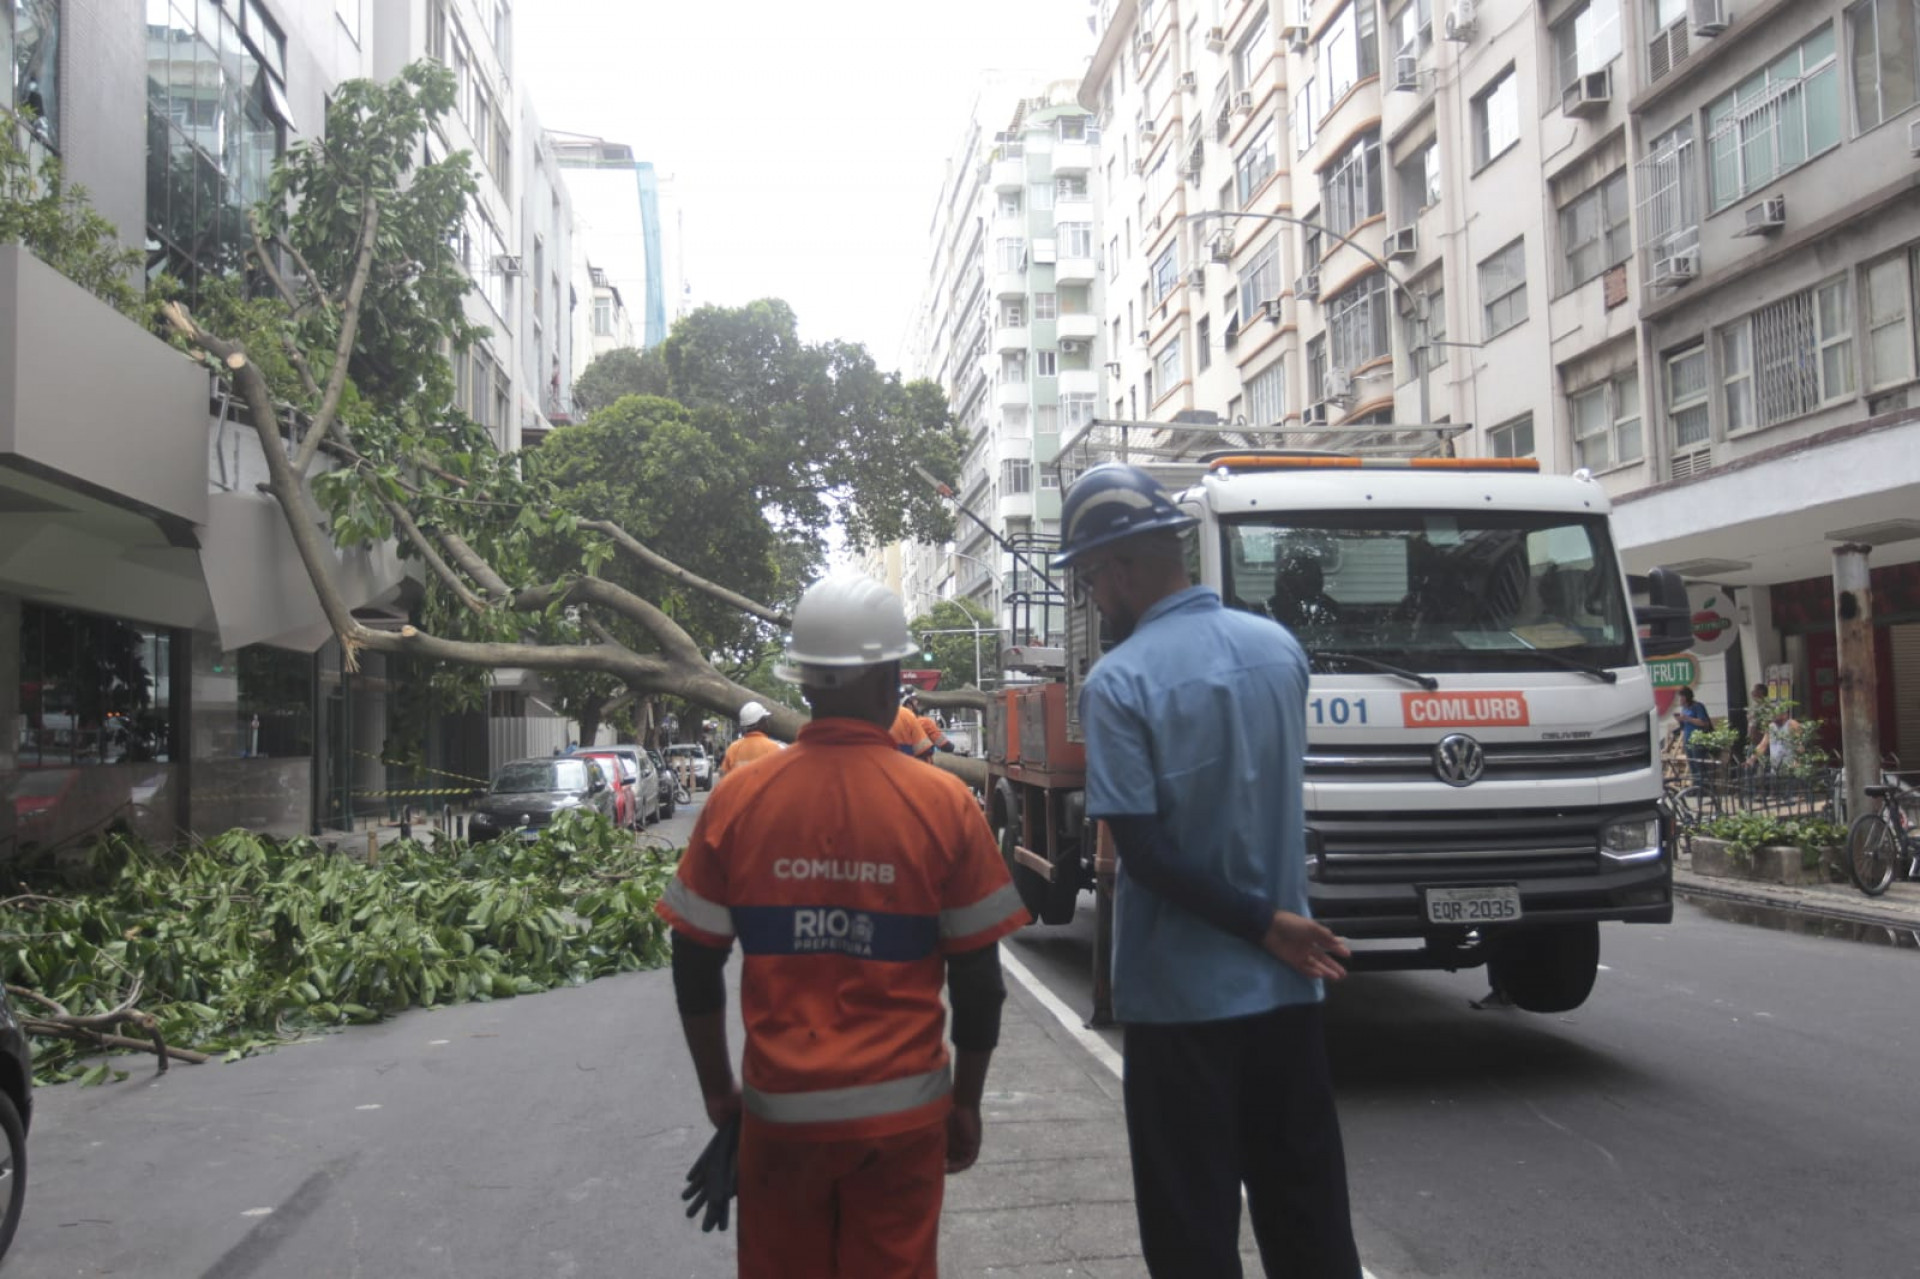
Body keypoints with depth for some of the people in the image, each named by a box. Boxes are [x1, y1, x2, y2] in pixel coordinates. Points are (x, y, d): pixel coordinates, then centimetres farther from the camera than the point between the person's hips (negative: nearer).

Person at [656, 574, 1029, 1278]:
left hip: (779, 1109, 1)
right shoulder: (944, 803, -9)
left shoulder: (738, 799, -5)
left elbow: (695, 970, 0)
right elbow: (978, 979, -5)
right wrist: (966, 1103, 8)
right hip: (903, 1111, -1)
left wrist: (718, 1091, 12)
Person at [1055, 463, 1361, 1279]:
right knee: (1308, 1205, 16)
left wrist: (1264, 927, -12)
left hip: (1181, 992, -5)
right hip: (1285, 982, 6)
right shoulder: (1279, 647, 2)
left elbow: (1144, 852, -19)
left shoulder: (1118, 683, -16)